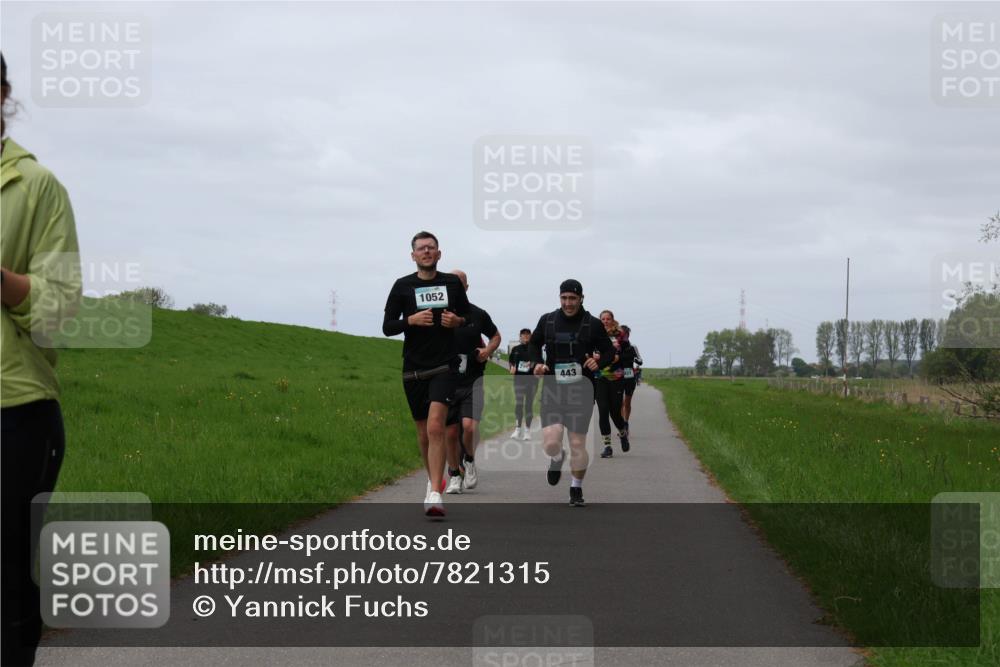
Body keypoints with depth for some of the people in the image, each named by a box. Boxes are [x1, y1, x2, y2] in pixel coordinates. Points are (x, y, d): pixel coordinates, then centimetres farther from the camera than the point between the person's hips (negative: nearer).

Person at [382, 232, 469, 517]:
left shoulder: (452, 283, 7)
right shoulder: (403, 286, 4)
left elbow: (470, 319, 18)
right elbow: (387, 326, 4)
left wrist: (458, 321, -5)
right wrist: (411, 320, -14)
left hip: (444, 366, -2)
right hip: (414, 369, 2)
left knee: (435, 427, -18)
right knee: (423, 431, 11)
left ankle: (435, 494, -24)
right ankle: (434, 479, 35)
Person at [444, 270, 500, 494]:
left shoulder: (478, 315, 1)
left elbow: (496, 335, 19)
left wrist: (488, 350, -1)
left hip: (472, 381, -1)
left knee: (469, 426, -18)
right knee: (451, 433, 3)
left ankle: (469, 461, 11)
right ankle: (455, 475, 21)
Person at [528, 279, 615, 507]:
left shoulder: (593, 324, 2)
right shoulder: (547, 321, 6)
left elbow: (609, 352, 10)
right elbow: (533, 344, 21)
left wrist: (598, 362, -12)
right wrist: (537, 363, 1)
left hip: (581, 390, -1)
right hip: (552, 388, 1)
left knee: (578, 444, 0)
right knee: (550, 442, -13)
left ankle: (576, 489, 20)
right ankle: (557, 459, 24)